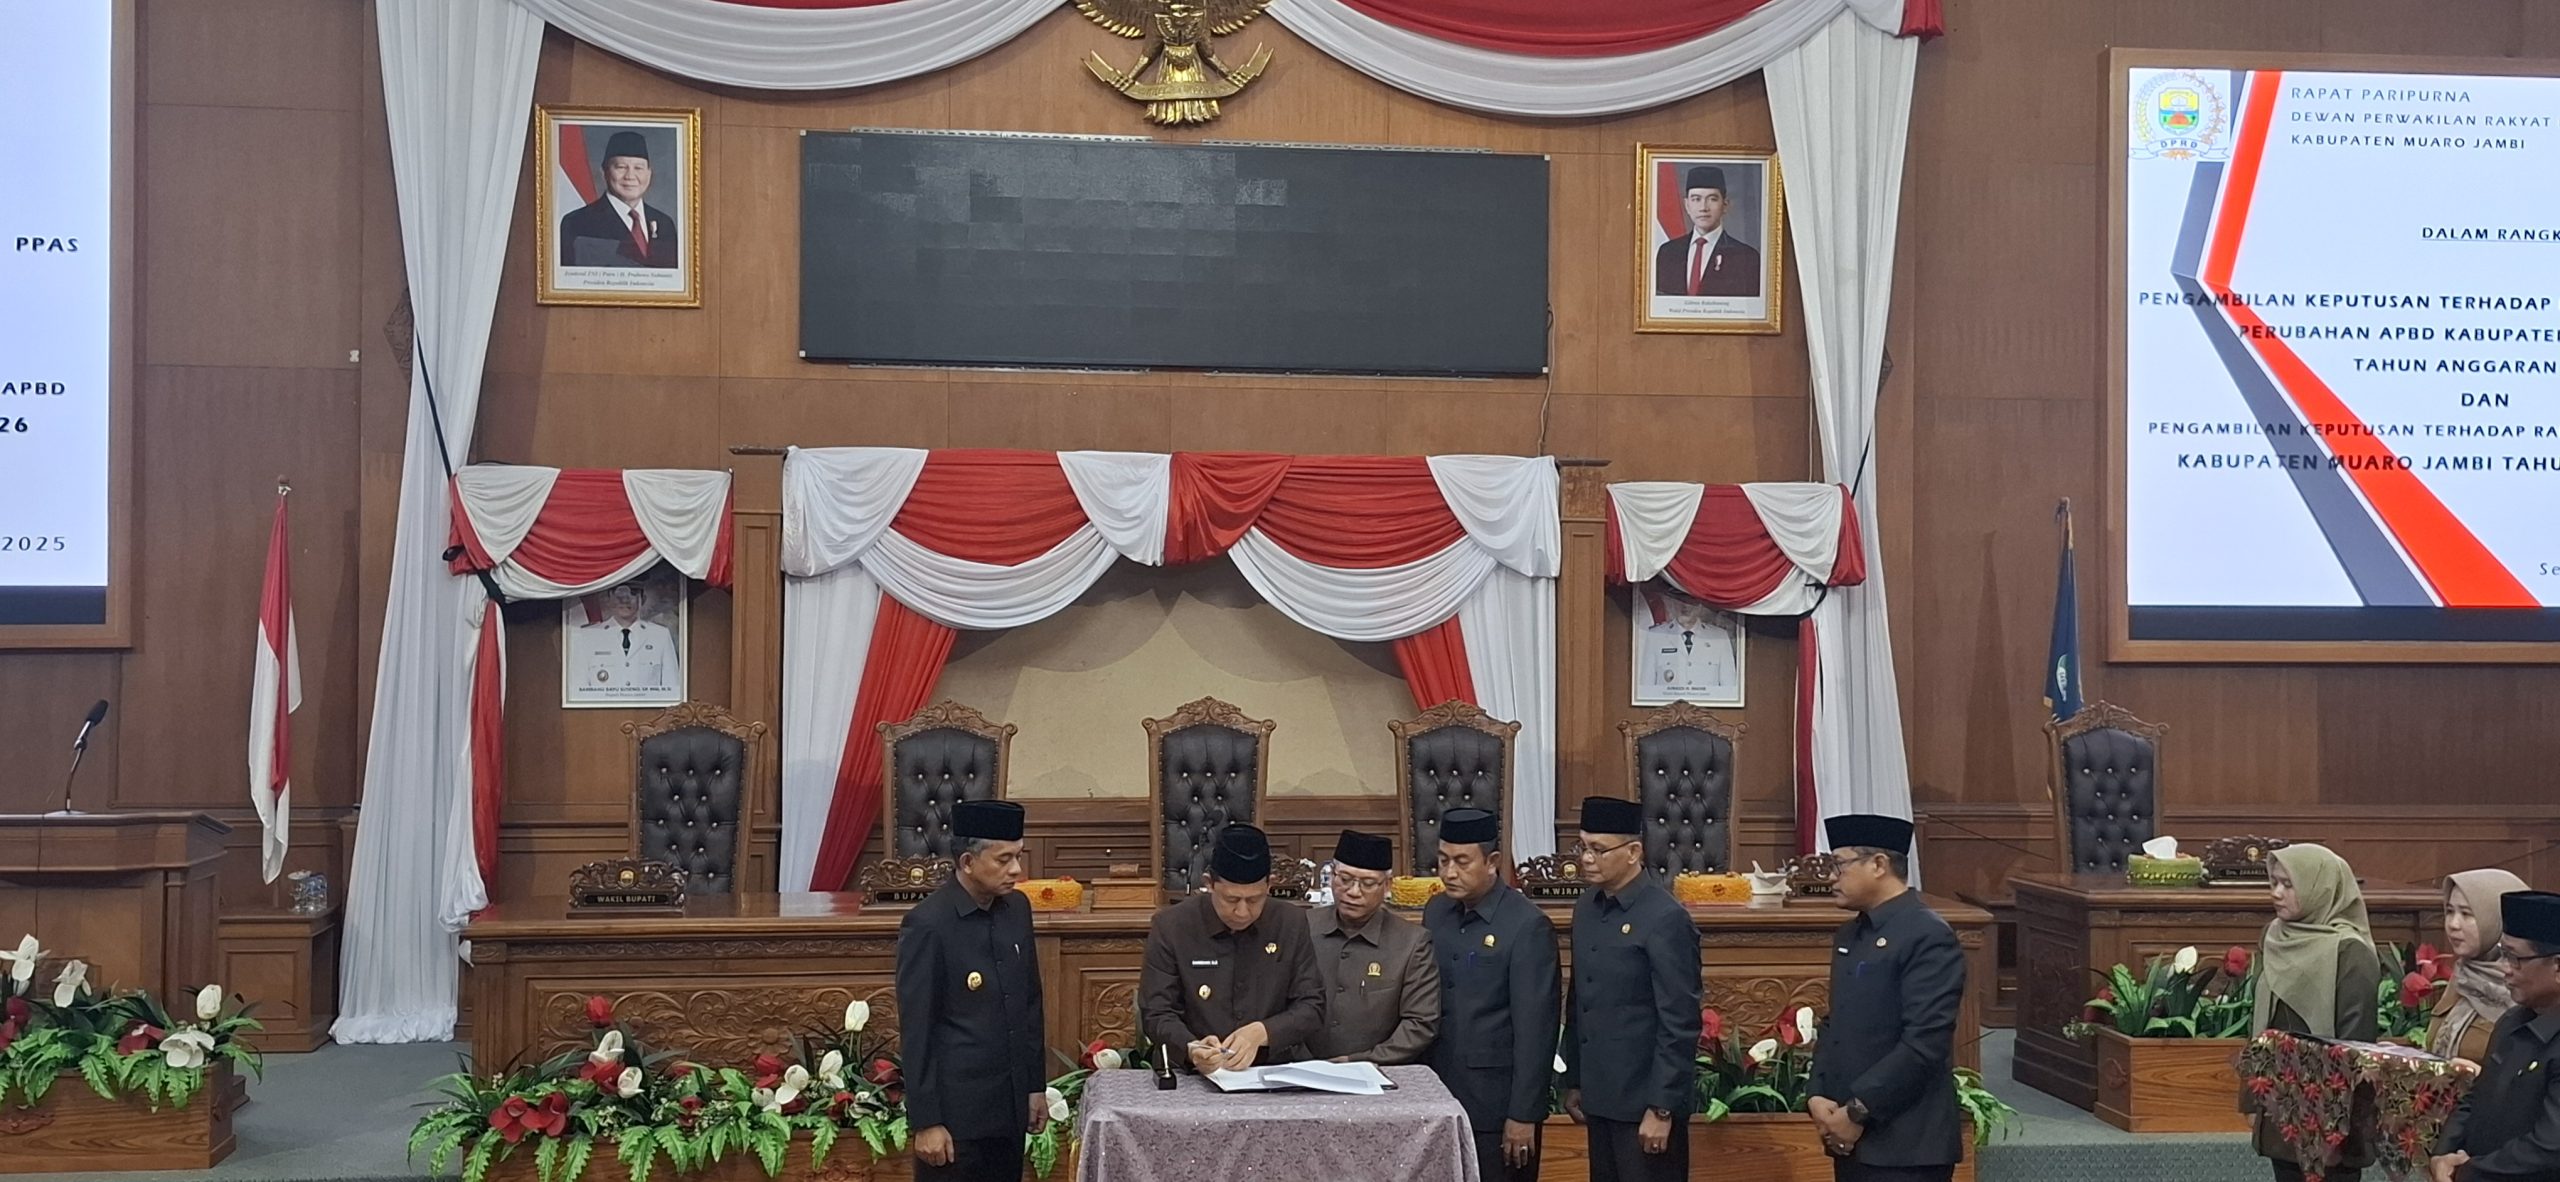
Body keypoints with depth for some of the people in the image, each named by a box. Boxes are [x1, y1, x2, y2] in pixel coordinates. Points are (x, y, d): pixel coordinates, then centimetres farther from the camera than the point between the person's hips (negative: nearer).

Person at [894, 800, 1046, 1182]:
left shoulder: (1017, 908, 5)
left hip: (1010, 1105, 6)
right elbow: (915, 1031, -13)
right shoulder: (927, 924, -15)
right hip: (957, 1111, -6)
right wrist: (925, 1122, -13)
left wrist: (1037, 1083, 14)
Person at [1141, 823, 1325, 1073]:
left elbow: (1312, 1008, 4)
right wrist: (1191, 1049, -23)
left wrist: (1262, 1033, -14)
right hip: (1193, 1081, -1)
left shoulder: (1290, 926, 3)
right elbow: (1157, 1014, -3)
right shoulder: (1170, 927, -2)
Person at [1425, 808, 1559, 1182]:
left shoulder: (1528, 926, -13)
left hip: (1497, 1103, -6)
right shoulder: (1435, 913, 7)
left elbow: (1535, 1029, -14)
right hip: (1439, 1096, 6)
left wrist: (1523, 1114, -15)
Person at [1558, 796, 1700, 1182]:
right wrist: (1574, 1081, 14)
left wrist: (1662, 1108, -17)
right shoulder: (1586, 909, 7)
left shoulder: (1666, 919, -16)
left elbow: (1680, 1025, -16)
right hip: (1600, 1097, 7)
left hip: (1645, 1101, -7)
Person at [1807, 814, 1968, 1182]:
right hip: (1851, 1138, 8)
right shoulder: (1849, 937, 16)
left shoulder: (1929, 936, -12)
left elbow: (1923, 1043, -18)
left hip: (1907, 1144, -8)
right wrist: (1817, 1096, 2)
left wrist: (1858, 1112, -16)